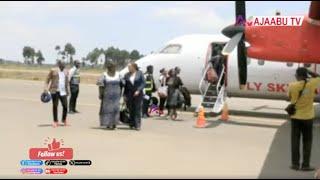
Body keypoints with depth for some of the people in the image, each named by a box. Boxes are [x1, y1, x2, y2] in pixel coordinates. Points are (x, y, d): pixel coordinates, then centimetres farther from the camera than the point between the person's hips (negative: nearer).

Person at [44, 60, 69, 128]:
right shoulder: (53, 70, -1)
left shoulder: (66, 72, 13)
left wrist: (67, 91, 18)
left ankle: (64, 120, 19)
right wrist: (46, 89, -9)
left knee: (65, 106, -1)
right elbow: (47, 80, 0)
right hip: (55, 91, -4)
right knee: (55, 106, 1)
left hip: (63, 91, 4)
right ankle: (55, 121, 11)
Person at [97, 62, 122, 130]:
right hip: (107, 95, -2)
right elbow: (100, 85, -3)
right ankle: (108, 124, 9)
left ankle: (114, 123, -1)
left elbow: (121, 85, 10)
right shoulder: (104, 75, -1)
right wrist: (100, 94, -8)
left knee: (115, 108, -7)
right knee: (107, 109, 0)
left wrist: (120, 93, 6)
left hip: (116, 95, 2)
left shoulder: (118, 74, 7)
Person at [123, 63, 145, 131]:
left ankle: (137, 125, -4)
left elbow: (143, 83, -3)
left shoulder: (140, 73, 1)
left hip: (138, 94, -2)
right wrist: (124, 95, 5)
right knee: (131, 110, 4)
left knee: (137, 110, -5)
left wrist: (138, 90, -15)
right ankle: (132, 124, 14)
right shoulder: (127, 75, 8)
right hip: (129, 95, 2)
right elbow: (125, 85, 10)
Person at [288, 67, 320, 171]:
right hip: (307, 117, 0)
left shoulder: (292, 86, -12)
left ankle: (295, 164, 13)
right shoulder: (312, 84, -9)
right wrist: (308, 71, 4)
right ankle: (305, 165, 11)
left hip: (295, 117, 0)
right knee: (307, 142, 10)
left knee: (295, 141, 9)